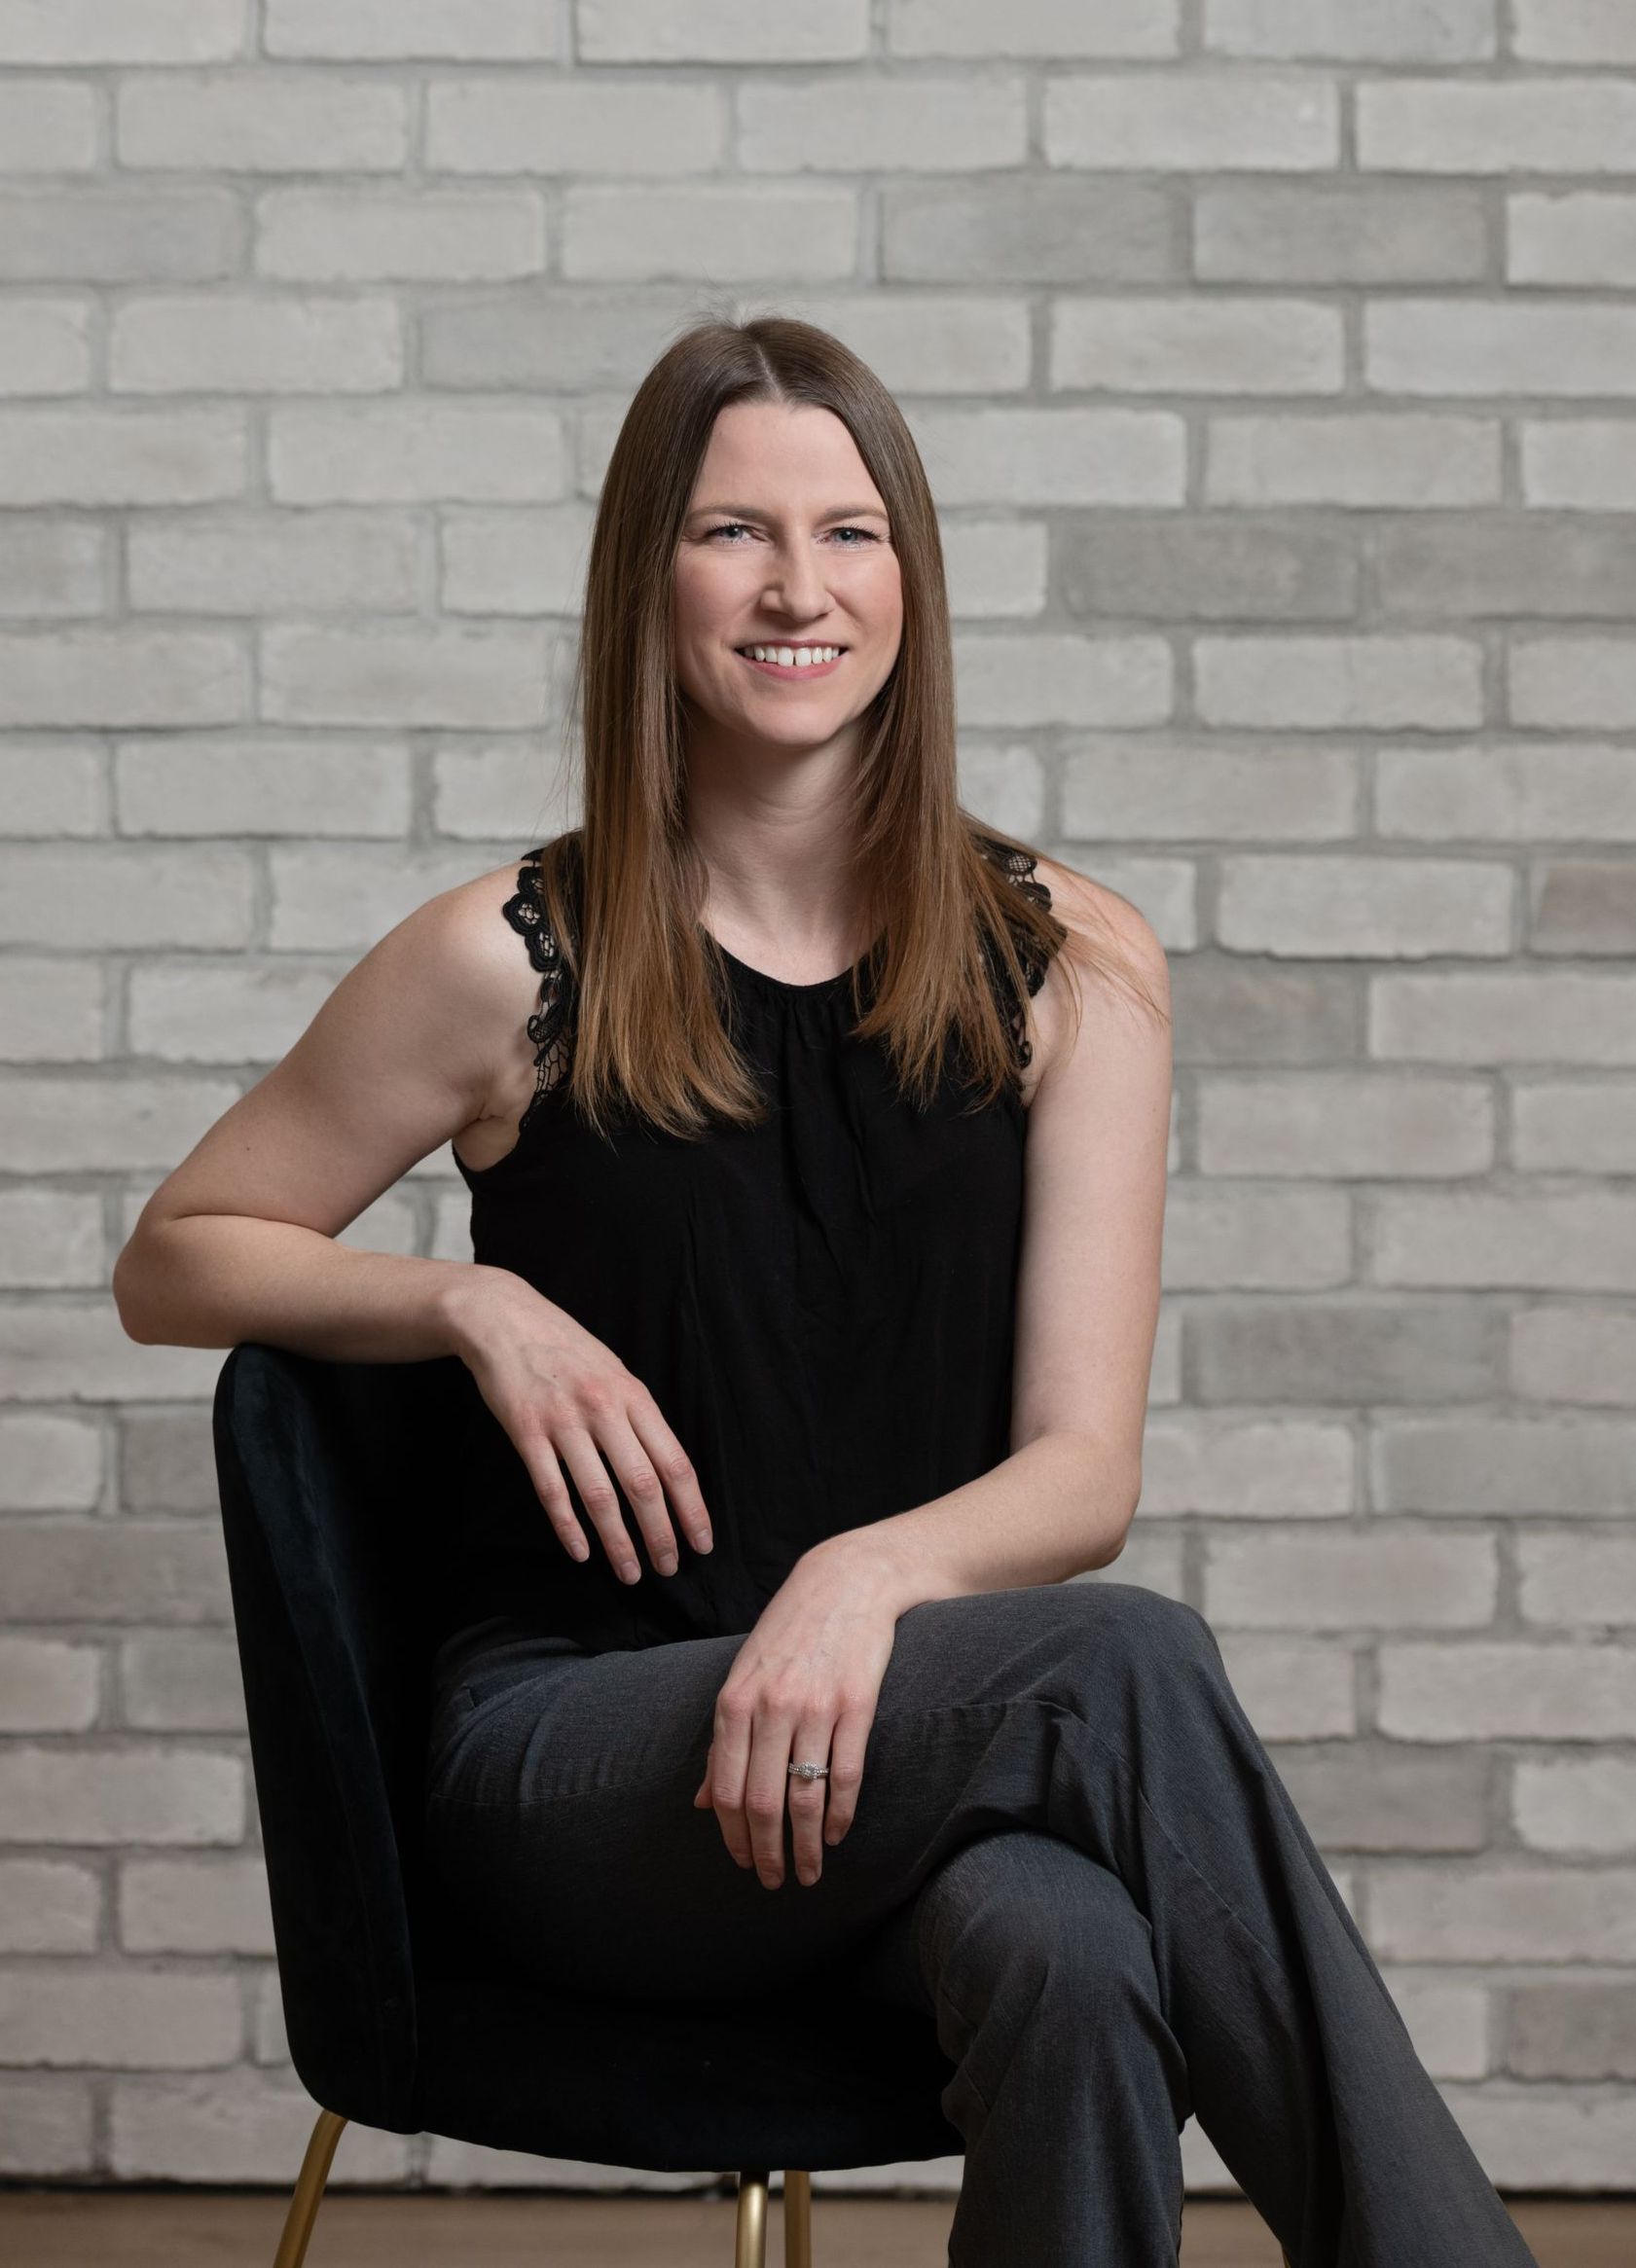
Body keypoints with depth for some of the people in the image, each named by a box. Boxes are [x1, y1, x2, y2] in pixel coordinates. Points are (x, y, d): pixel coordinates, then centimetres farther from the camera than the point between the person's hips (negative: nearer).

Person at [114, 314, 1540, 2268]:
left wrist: (873, 1572, -20)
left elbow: (1083, 1468, 2)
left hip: (922, 1722, 2)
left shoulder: (1067, 967, 6)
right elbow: (173, 1261, 12)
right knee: (1126, 1664, -33)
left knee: (1073, 1965, -38)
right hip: (577, 1744, -2)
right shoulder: (516, 968, 1)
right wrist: (475, 1302, -5)